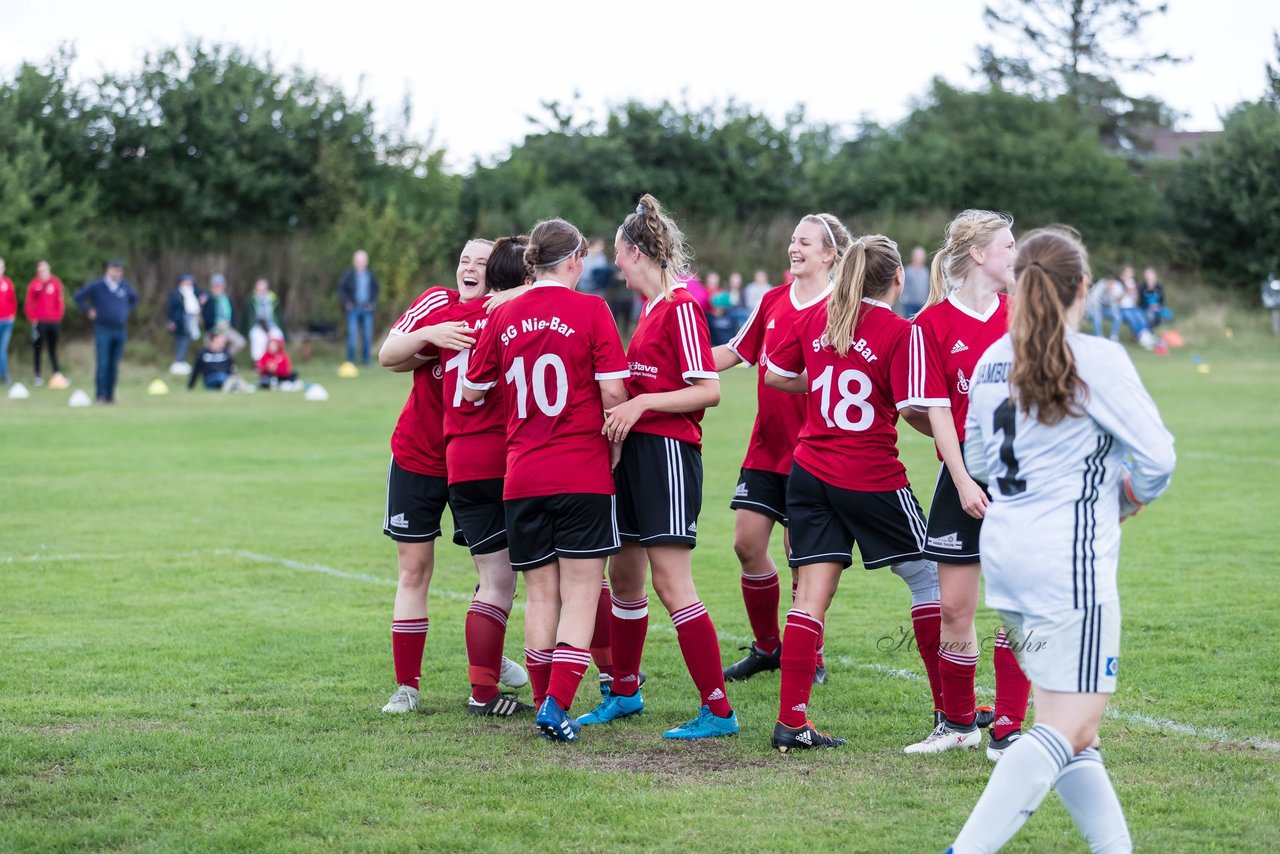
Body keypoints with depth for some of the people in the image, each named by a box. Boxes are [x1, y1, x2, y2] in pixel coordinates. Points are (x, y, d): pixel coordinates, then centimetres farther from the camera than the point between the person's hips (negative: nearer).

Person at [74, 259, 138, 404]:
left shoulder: (125, 287, 8)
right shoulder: (96, 286, -5)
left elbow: (134, 298, 28)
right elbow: (79, 297, 2)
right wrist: (89, 311, -2)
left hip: (120, 331, 4)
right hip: (103, 330, -4)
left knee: (114, 365, 6)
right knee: (102, 364, -9)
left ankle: (110, 394, 13)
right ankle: (100, 395, -6)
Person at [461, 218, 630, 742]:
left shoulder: (503, 316, 5)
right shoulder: (590, 310, -6)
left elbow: (472, 391, 13)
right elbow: (613, 391, -11)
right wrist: (615, 443, 6)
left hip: (522, 477, 4)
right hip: (583, 474, -4)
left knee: (541, 595, 11)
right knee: (581, 594, -1)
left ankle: (544, 702, 15)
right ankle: (557, 706, -11)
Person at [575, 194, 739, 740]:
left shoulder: (681, 307, -12)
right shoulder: (650, 308, 16)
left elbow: (708, 390, -17)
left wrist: (642, 402, -20)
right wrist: (621, 409, 10)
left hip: (668, 451, -9)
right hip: (634, 451, 9)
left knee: (671, 584, -11)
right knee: (624, 577, 15)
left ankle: (718, 711, -8)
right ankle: (624, 693, 30)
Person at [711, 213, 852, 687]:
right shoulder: (773, 301, 9)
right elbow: (734, 352, 17)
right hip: (765, 447, 6)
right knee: (747, 543, 3)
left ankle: (811, 660, 14)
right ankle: (767, 648, 20)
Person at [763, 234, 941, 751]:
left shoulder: (817, 318, 5)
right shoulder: (898, 332, -10)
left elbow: (775, 375, 12)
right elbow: (911, 410, -14)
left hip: (810, 472, 5)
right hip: (872, 476, -5)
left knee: (811, 594, 3)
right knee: (927, 576, 11)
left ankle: (791, 722, -3)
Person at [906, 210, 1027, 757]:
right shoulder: (932, 324, -2)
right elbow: (937, 410, -5)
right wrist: (963, 480, -13)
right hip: (965, 478, -2)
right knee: (954, 609, 3)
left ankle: (1008, 729, 3)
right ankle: (956, 722, 20)